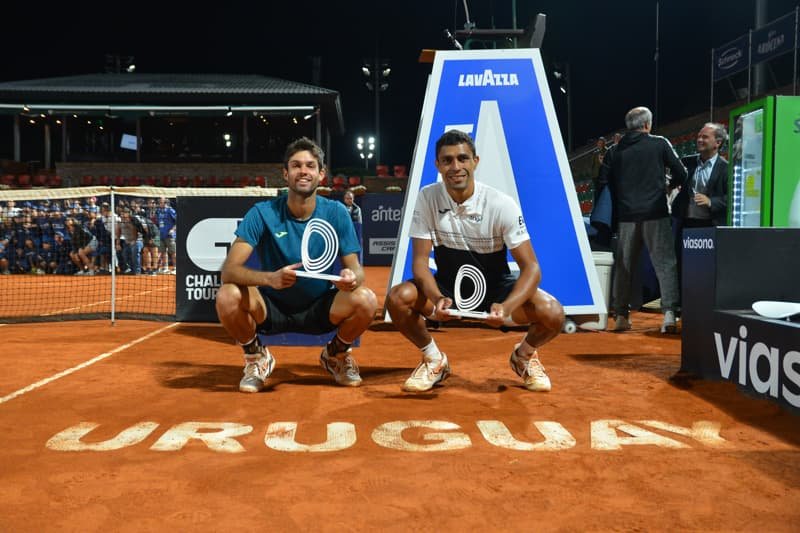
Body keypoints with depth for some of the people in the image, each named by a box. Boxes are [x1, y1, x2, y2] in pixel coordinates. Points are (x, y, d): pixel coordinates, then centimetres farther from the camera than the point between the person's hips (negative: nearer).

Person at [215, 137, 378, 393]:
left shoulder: (336, 213, -8)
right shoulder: (263, 213, -13)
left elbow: (355, 267, -9)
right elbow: (228, 270, -21)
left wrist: (352, 277, -35)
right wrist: (270, 278, -42)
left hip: (321, 309, 1)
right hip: (272, 308, -1)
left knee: (366, 300, -28)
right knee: (227, 296, -30)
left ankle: (336, 354, 7)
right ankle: (256, 357, 3)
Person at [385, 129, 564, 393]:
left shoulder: (501, 204, -19)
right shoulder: (427, 198, -14)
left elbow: (530, 267, -20)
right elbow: (419, 261, -14)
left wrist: (505, 307, -40)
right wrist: (437, 299, -35)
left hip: (496, 287, -1)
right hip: (447, 287, 2)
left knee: (552, 314, -28)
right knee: (398, 298, -27)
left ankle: (524, 354, 11)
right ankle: (434, 359, 4)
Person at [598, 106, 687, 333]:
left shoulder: (615, 151, 7)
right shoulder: (660, 144, 2)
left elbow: (603, 181, 3)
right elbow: (681, 174, 3)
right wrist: (669, 184, 23)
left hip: (626, 216, 2)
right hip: (655, 214, -2)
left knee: (623, 266, 9)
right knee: (665, 264, 1)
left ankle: (621, 316, 12)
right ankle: (669, 313, -7)